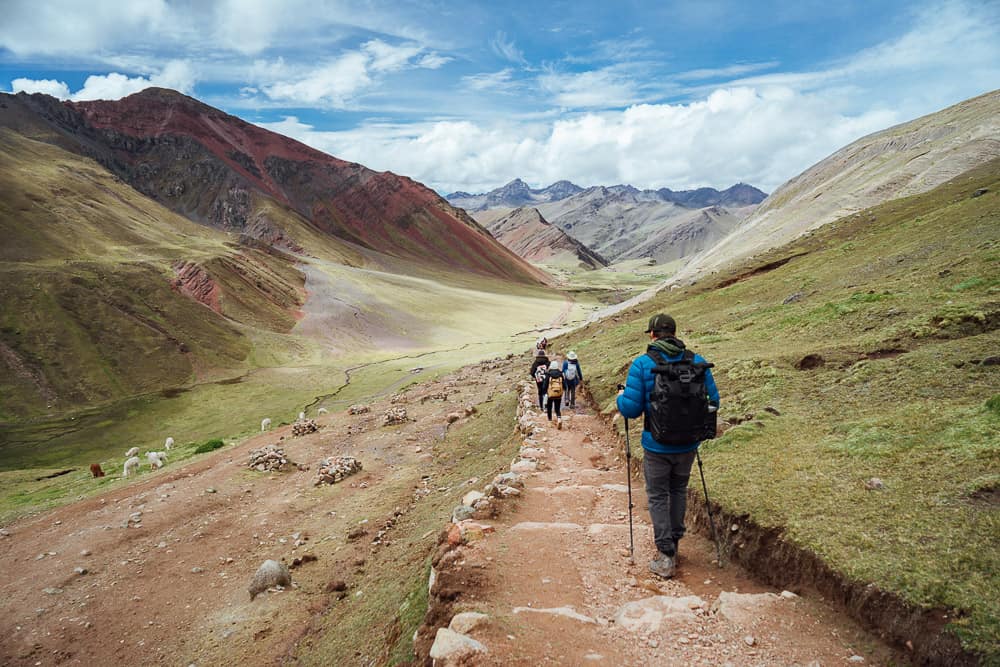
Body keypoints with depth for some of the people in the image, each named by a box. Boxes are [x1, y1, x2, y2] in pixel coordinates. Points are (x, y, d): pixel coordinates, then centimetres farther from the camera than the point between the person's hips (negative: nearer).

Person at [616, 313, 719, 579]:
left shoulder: (642, 364, -13)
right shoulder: (697, 362, -2)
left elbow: (631, 409, -15)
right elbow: (713, 402, 3)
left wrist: (621, 397, 7)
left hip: (657, 445, -3)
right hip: (688, 444, 4)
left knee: (658, 497, 9)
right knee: (678, 491, 22)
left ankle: (666, 557, 7)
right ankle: (674, 544, 35)